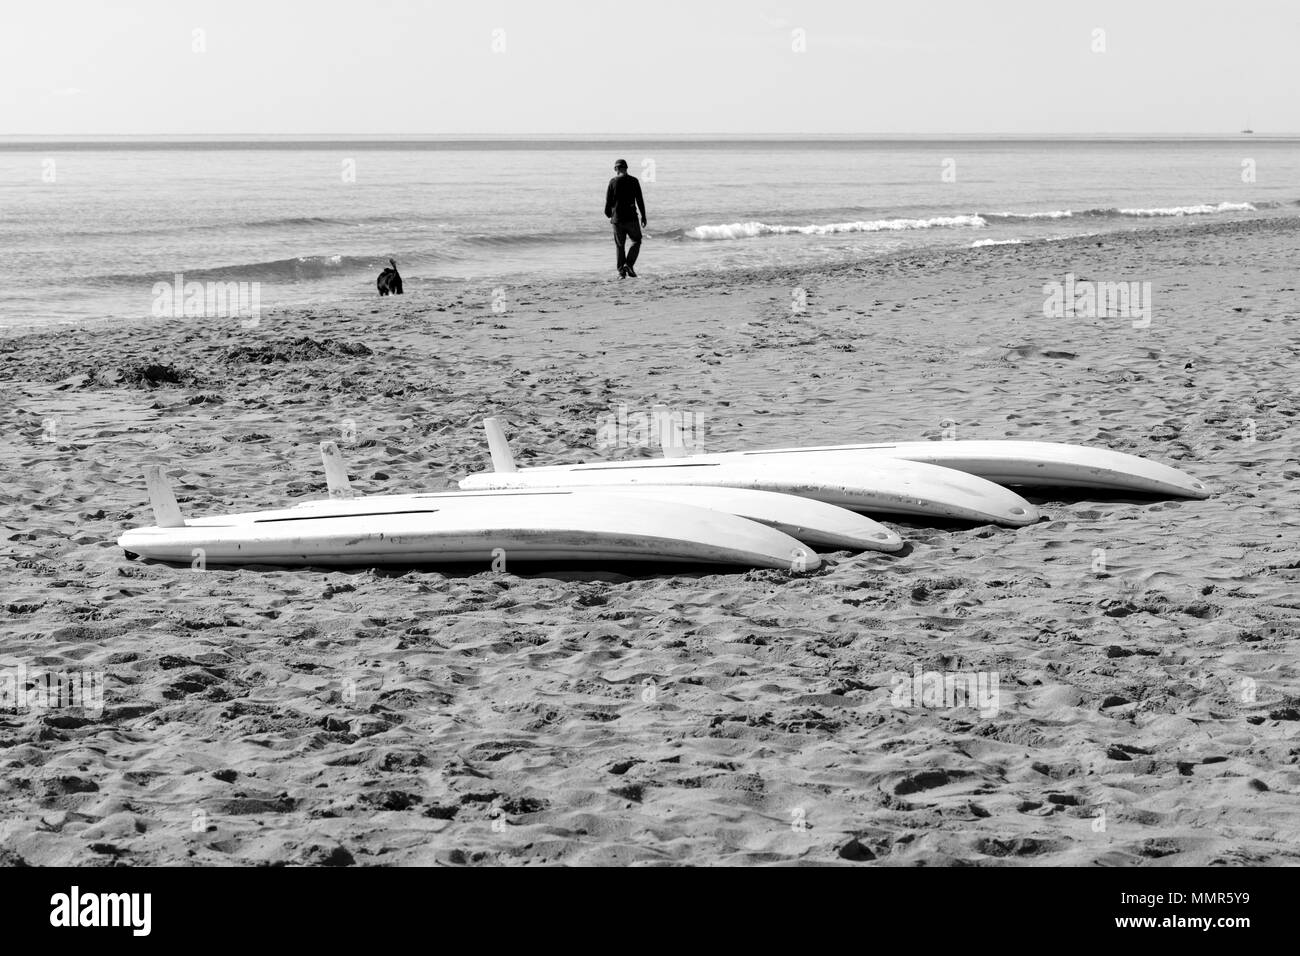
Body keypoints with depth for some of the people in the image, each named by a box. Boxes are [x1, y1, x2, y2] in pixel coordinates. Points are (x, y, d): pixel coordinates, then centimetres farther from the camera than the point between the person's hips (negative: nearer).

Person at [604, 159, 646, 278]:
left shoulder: (613, 182, -2)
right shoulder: (633, 181, -2)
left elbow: (608, 200, 0)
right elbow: (640, 200, -1)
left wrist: (608, 214, 17)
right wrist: (643, 216, 6)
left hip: (617, 219, 1)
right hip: (631, 218, -1)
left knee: (620, 245, 8)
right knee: (636, 241, 13)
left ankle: (621, 271, 4)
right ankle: (629, 264, -6)